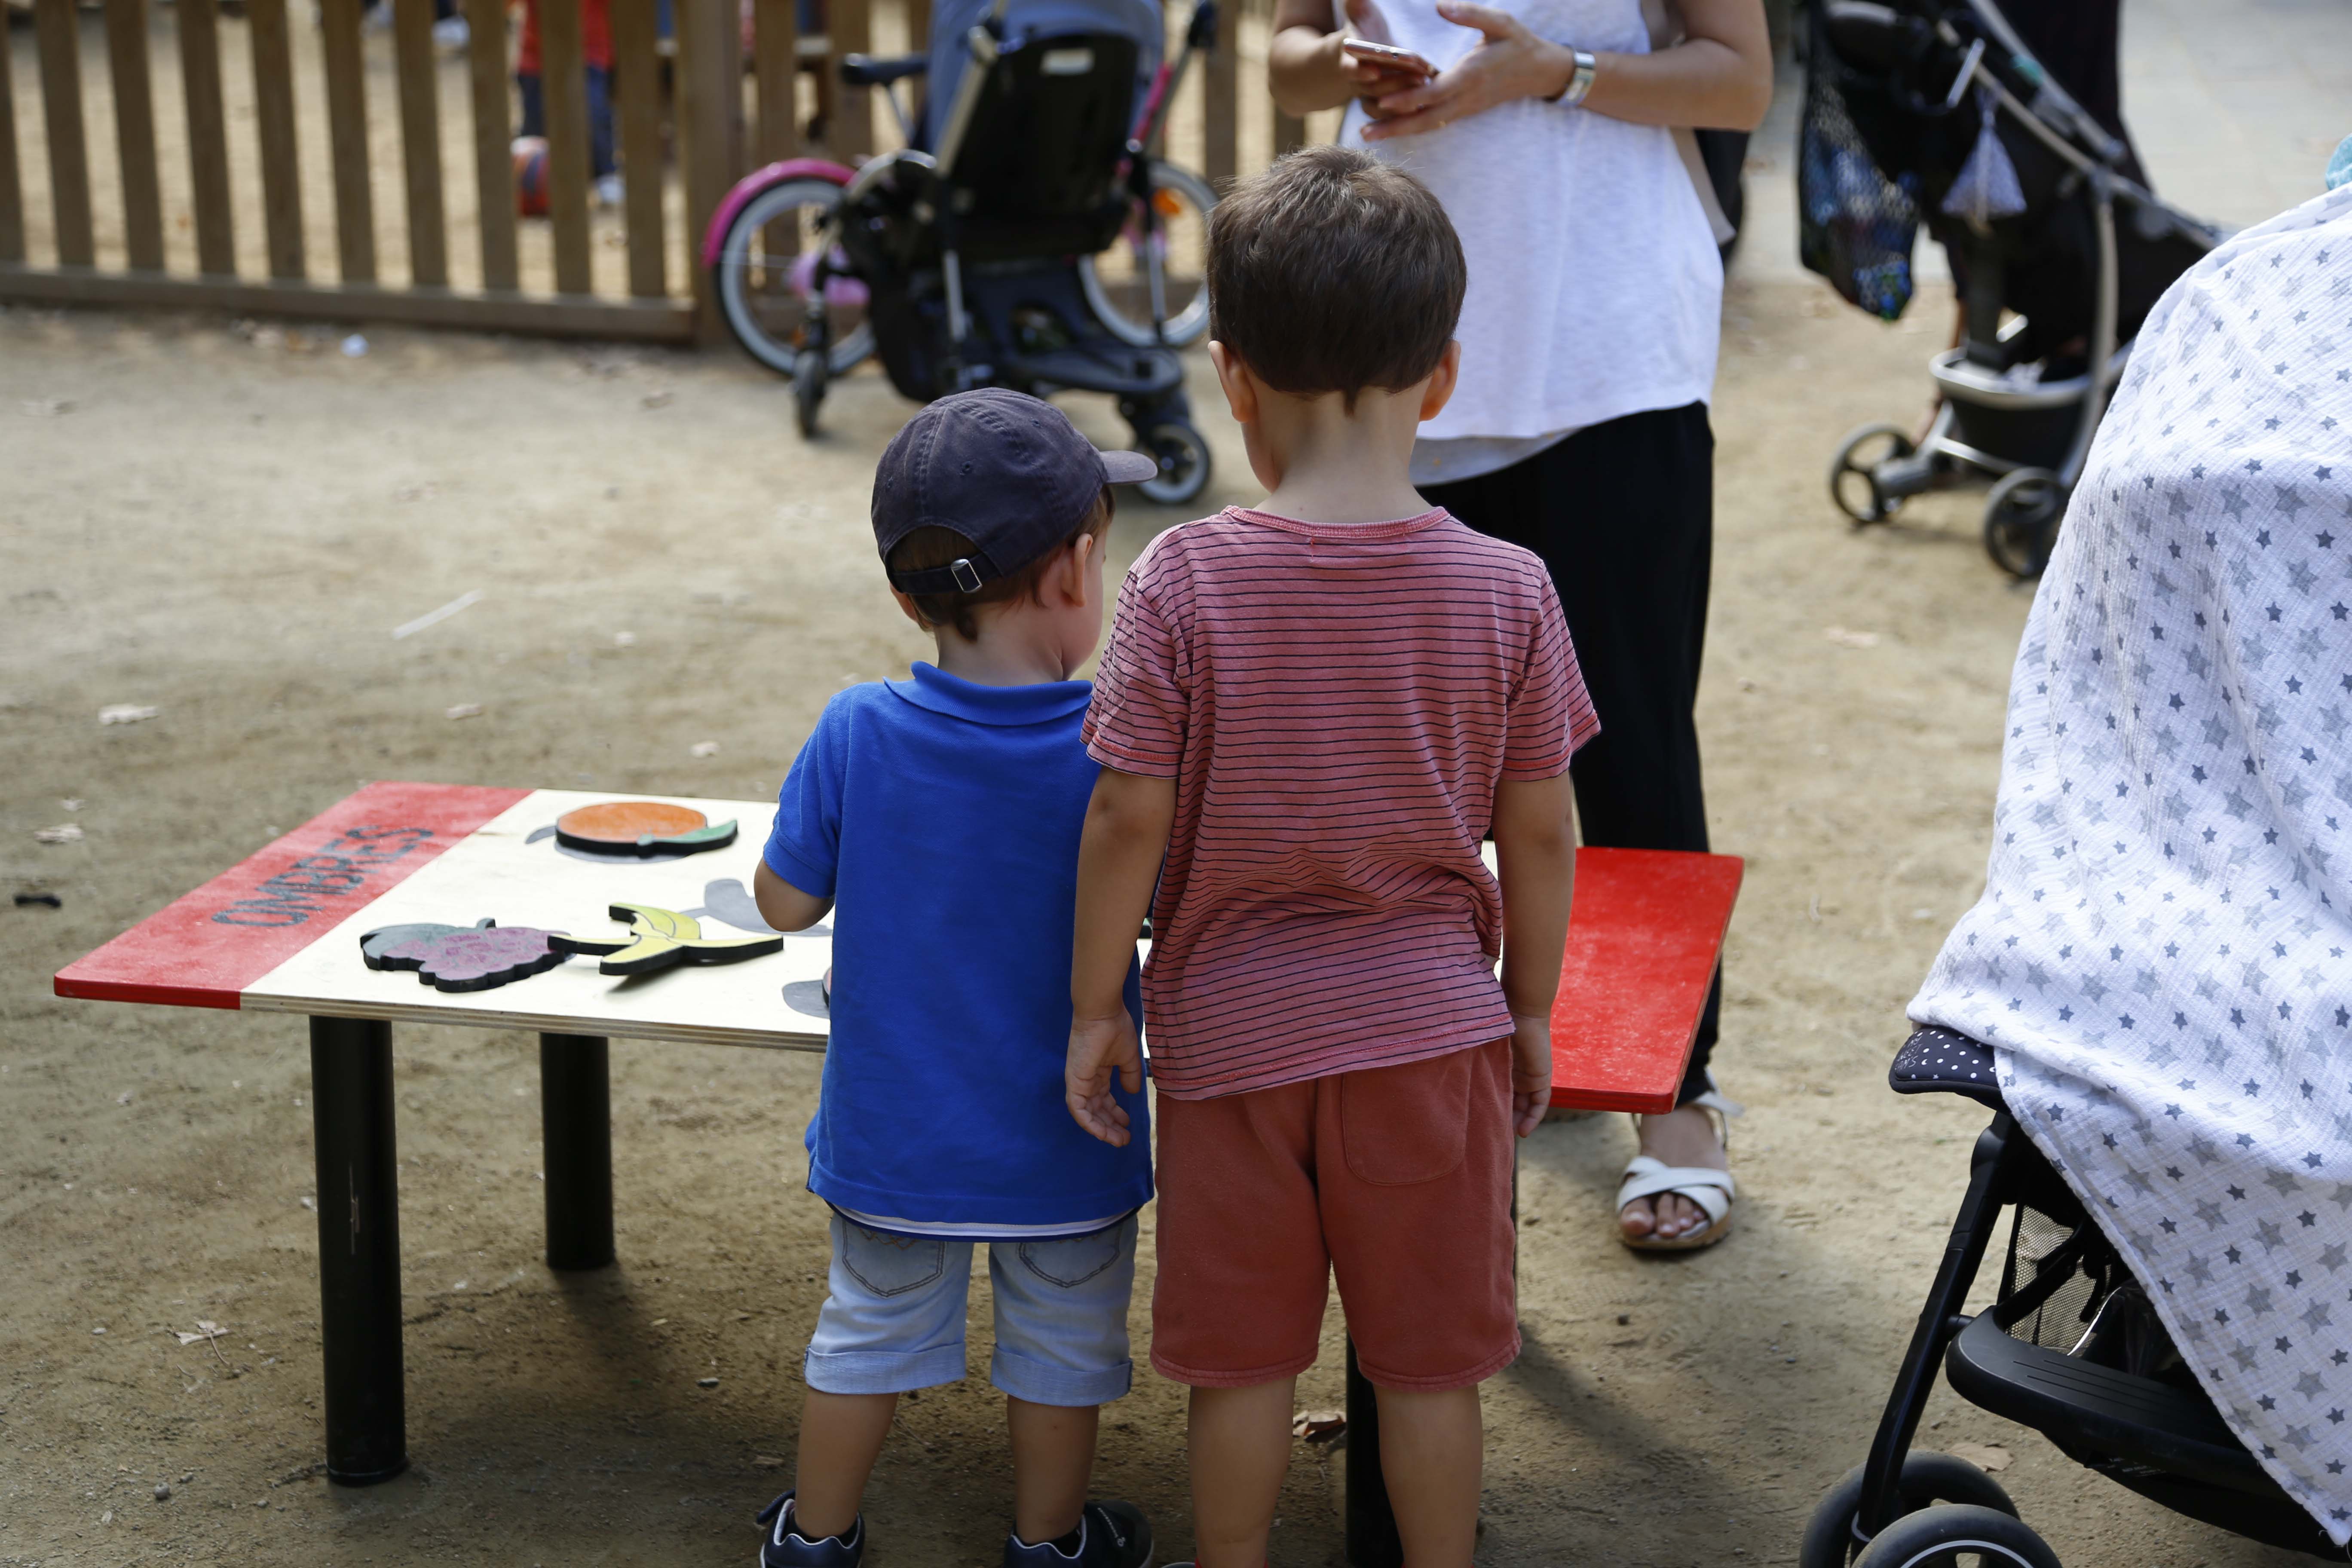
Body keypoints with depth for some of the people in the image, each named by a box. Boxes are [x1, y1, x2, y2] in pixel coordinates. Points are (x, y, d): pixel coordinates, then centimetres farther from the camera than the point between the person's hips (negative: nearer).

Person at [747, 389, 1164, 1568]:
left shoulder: (858, 735, -16)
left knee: (871, 1325, 21)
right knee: (1061, 1338, 20)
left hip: (893, 1137, 2)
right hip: (1064, 1151, -1)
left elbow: (785, 901, -7)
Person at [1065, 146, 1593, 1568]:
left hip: (1231, 1024, 0)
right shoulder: (1507, 589, -10)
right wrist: (1533, 1011, 10)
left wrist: (1097, 1006, 1)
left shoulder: (1187, 580, -14)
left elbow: (1129, 817, -12)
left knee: (1242, 1359, 15)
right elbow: (1540, 832, -4)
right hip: (1432, 1024, 1)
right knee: (1431, 1359, 15)